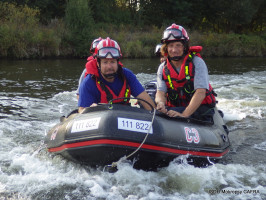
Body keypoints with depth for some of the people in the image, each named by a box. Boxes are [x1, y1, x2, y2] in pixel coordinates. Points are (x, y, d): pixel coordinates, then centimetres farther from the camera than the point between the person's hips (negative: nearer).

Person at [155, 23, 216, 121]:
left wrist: (184, 115, -32)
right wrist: (161, 104, -30)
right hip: (175, 109, 4)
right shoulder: (163, 68, 6)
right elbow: (160, 92, -3)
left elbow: (201, 93, -19)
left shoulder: (197, 63, -8)